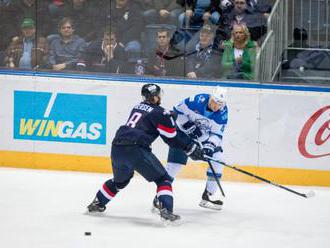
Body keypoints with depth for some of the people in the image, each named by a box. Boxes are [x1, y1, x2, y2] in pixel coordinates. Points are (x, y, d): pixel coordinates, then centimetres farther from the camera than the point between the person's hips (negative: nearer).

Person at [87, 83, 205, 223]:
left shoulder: (138, 107, 22)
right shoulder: (159, 113, 0)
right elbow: (171, 139, 2)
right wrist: (191, 148, 11)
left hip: (117, 149, 7)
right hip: (136, 151, -7)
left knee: (120, 181, 32)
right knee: (163, 179, 1)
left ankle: (97, 204, 41)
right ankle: (166, 210, -17)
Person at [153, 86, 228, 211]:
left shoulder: (223, 112, -18)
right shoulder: (197, 101, -29)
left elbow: (217, 133, -15)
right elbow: (177, 112, -18)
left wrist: (210, 145, -32)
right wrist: (188, 126, -26)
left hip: (206, 135, 4)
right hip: (184, 131, -4)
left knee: (217, 158, -8)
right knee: (175, 161, -12)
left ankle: (209, 194, 4)